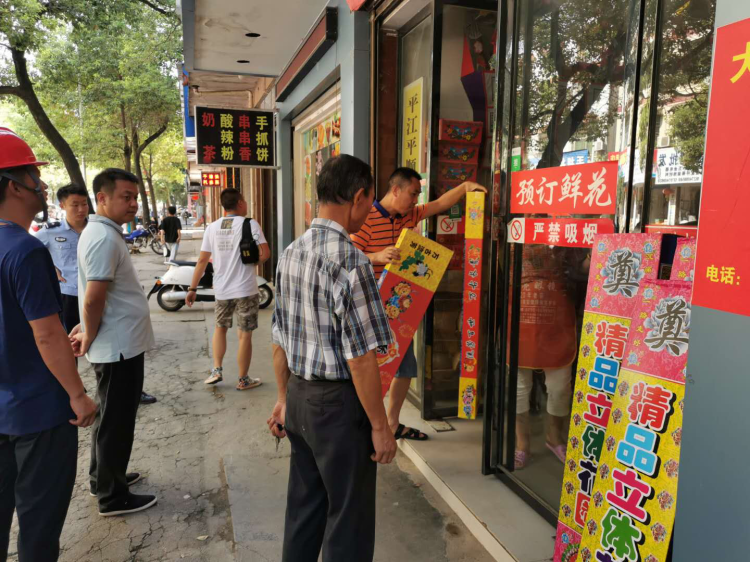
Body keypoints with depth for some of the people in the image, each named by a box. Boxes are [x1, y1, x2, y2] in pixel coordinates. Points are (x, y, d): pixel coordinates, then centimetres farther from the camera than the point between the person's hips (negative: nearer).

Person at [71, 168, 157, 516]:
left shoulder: (102, 232, 11)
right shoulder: (104, 238, -21)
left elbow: (96, 298, 17)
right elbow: (94, 299, -25)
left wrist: (88, 331, 12)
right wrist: (89, 339, -12)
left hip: (119, 344, 10)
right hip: (119, 347, -10)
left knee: (110, 417, 22)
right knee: (116, 421, 3)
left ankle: (104, 478, 38)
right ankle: (113, 497, 18)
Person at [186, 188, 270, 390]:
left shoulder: (212, 227, 4)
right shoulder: (249, 224, -8)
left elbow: (202, 261, 3)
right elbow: (265, 254, -15)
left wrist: (192, 288, 9)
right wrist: (251, 262, 6)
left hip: (222, 289, 4)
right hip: (245, 289, -4)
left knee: (220, 328, 25)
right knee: (244, 335, 6)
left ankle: (217, 370, 20)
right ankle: (243, 380, 15)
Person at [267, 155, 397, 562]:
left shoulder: (290, 253, 3)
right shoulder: (350, 261, -21)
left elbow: (280, 341, 9)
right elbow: (360, 359, -21)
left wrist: (285, 399, 18)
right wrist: (380, 427, -11)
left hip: (299, 397, 8)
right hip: (339, 404, -7)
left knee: (303, 507, 22)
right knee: (348, 518, 11)